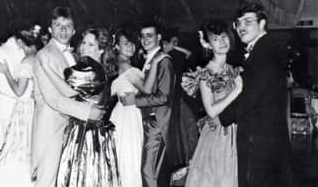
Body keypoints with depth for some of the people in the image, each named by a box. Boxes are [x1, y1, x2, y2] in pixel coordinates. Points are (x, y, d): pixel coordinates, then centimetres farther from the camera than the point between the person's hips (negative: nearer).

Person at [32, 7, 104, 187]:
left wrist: (93, 106, 1)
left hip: (69, 123, 8)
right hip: (51, 124, -8)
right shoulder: (45, 55, -11)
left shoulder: (70, 55, 15)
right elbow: (52, 97, -19)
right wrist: (87, 111, -20)